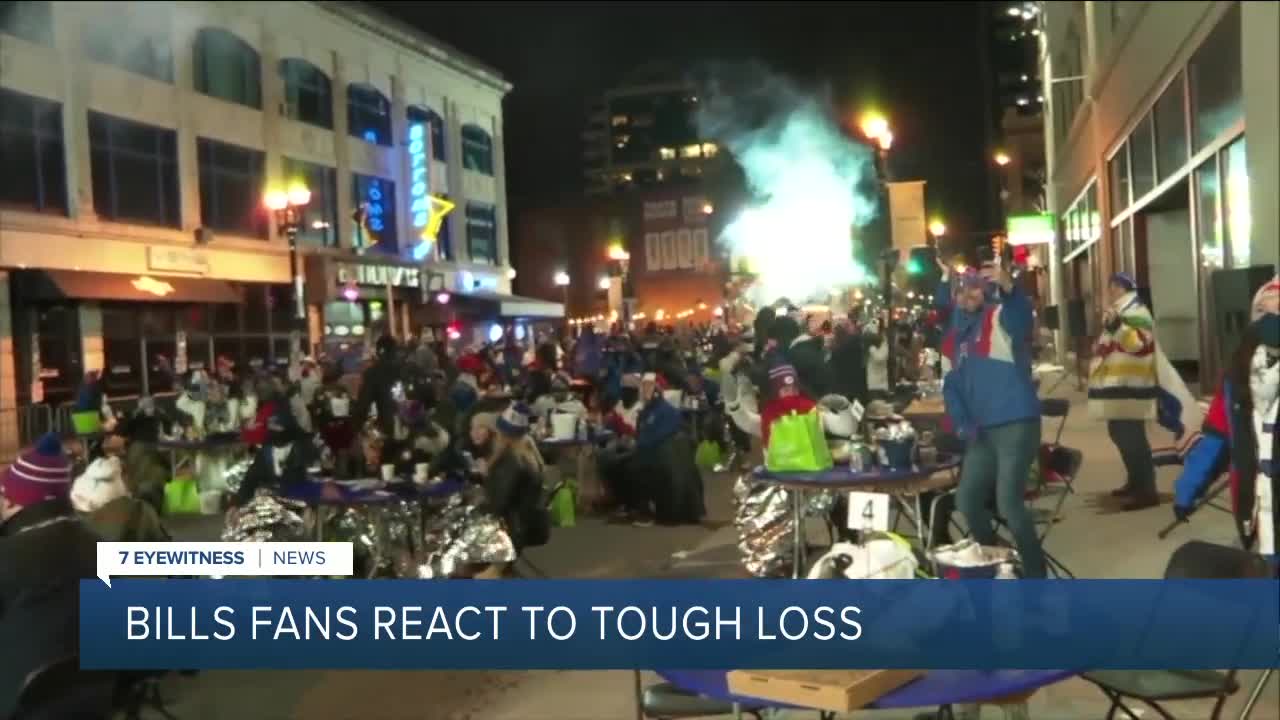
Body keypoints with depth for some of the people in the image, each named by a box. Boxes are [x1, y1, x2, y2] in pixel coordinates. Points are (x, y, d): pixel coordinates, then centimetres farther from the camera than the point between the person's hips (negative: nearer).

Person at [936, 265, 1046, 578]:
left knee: (1008, 501, -12)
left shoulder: (1001, 318, -5)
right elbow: (951, 385, 16)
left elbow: (1022, 314, -30)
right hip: (982, 431, 8)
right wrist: (961, 422, 0)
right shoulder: (953, 337, 14)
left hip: (1017, 424, -7)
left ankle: (1036, 573, 3)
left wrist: (1009, 287, -52)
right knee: (967, 499, 11)